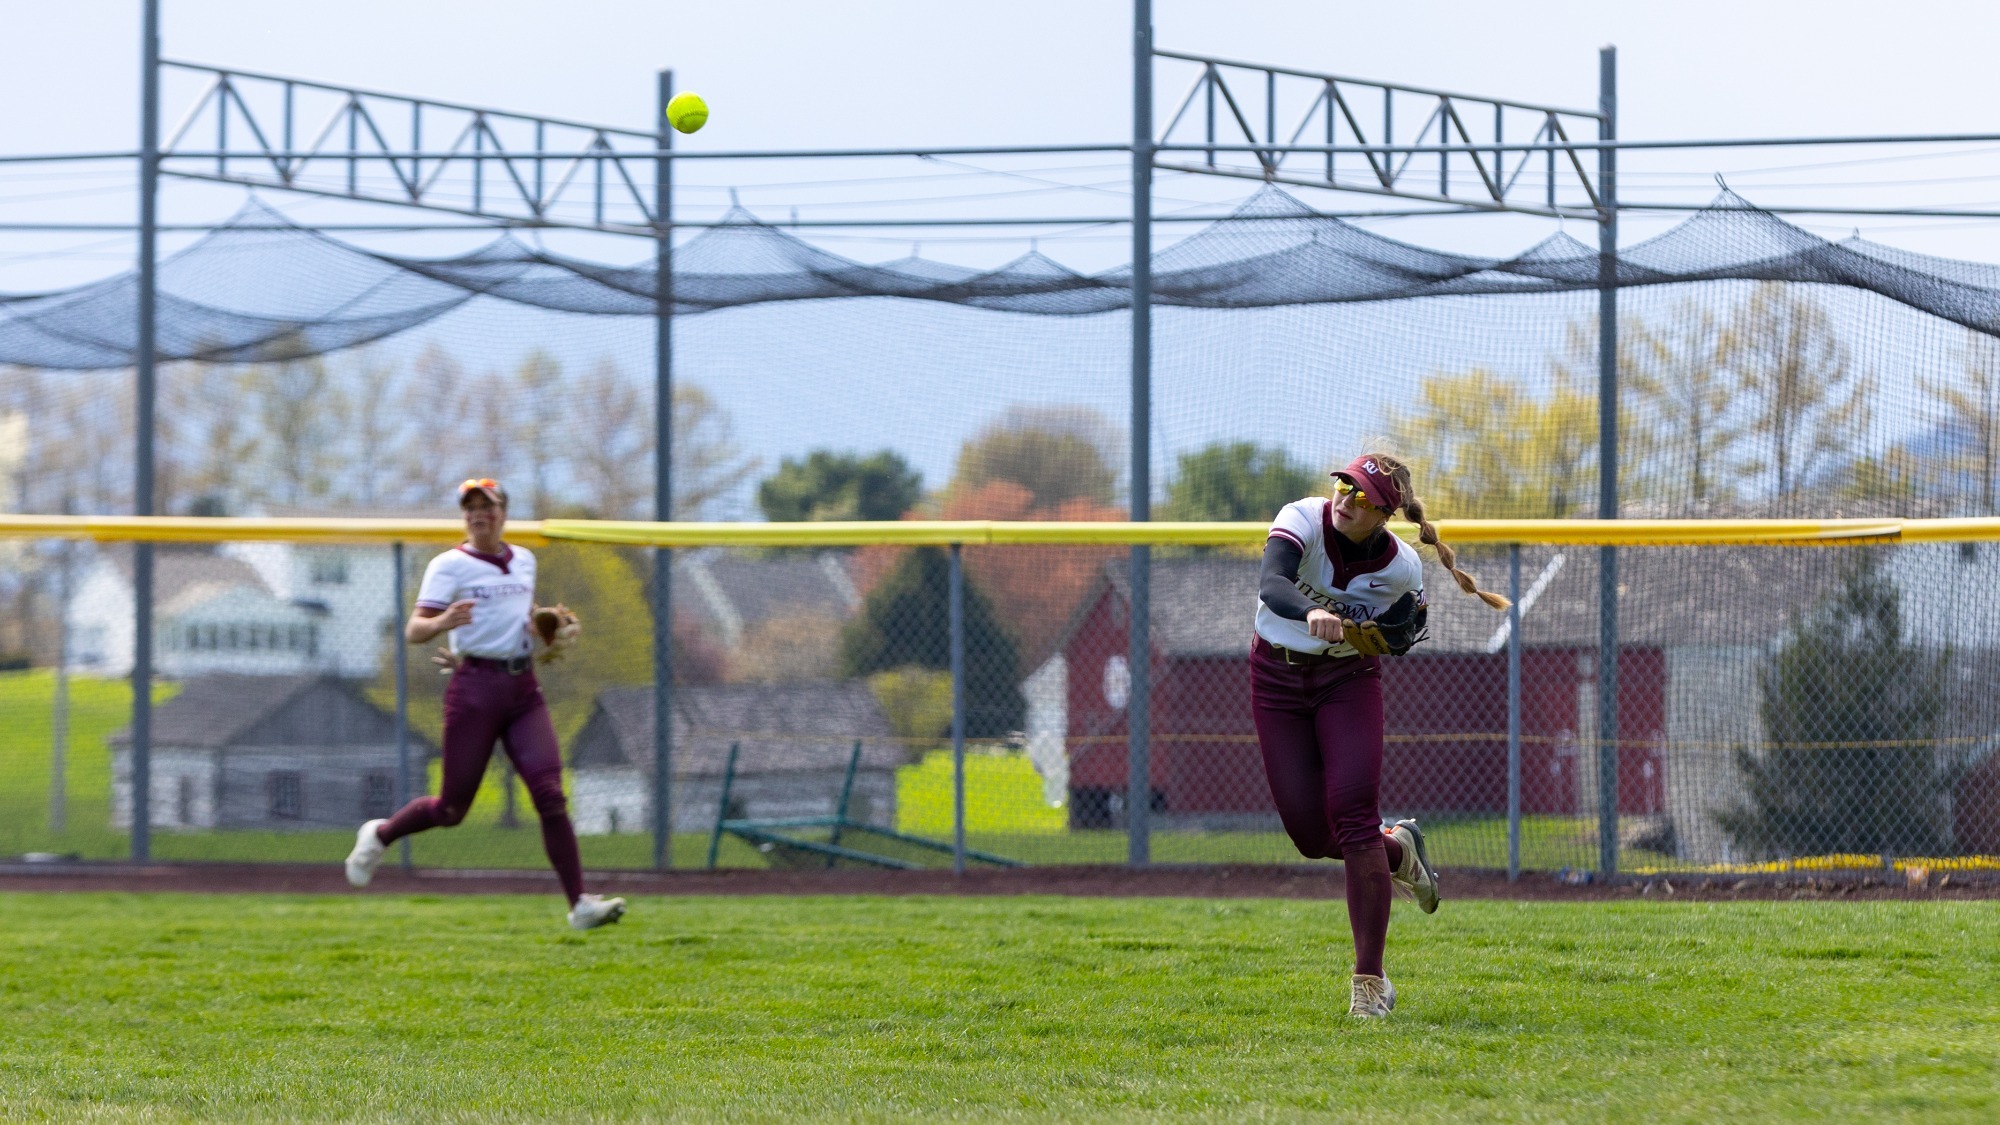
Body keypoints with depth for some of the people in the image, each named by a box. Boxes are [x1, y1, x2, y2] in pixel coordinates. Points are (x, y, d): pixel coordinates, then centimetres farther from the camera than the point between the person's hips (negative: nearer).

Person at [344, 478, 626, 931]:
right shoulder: (449, 566, -3)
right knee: (452, 808, 1)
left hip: (524, 689, 4)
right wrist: (442, 623, -34)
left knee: (550, 794, -10)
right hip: (475, 689, -4)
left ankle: (579, 903, -12)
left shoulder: (525, 560, 14)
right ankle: (379, 836, 29)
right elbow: (413, 632, -12)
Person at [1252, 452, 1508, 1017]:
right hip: (1278, 679, 1)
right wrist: (1312, 614, -60)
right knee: (1310, 834, -4)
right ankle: (1397, 850, 32)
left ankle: (1370, 979, -13)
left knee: (1351, 808, -19)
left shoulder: (1402, 567, -14)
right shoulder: (1304, 519, -20)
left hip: (1348, 679, -1)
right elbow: (1272, 583, -39)